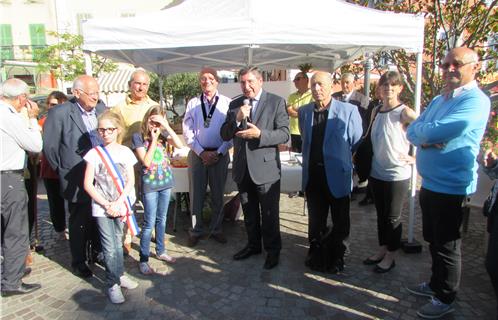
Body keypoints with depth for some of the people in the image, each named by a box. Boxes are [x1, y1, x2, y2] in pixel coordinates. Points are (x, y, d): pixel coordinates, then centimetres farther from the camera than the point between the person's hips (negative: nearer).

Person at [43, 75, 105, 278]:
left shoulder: (101, 108, 3)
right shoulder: (60, 113, -11)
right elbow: (49, 146, -5)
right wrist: (62, 170, 1)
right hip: (78, 181, -4)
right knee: (79, 223, 10)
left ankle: (98, 253, 36)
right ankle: (79, 262, 27)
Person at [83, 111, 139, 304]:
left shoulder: (125, 152, 0)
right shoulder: (94, 154, -5)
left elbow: (130, 181, -1)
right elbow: (87, 184, -5)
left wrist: (118, 203, -11)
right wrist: (106, 204, -11)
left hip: (120, 206, 2)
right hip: (101, 207, -2)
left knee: (117, 242, 15)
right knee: (109, 246, -2)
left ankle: (119, 275, 30)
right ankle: (113, 284, 10)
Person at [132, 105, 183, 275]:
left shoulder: (163, 134, 3)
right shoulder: (138, 137, -7)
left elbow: (180, 144, -14)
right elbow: (146, 161, -15)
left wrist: (167, 126, -17)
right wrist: (154, 139, -13)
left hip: (165, 182, 4)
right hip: (149, 185, -4)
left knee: (162, 219, 16)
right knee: (149, 223, -2)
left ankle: (160, 251, 31)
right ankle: (143, 260, 10)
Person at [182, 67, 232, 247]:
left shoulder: (227, 103, 0)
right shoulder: (193, 104, 4)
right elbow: (187, 132, 0)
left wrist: (219, 153, -10)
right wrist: (201, 152, -9)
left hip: (220, 154, 0)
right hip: (197, 154, 1)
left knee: (218, 195, 11)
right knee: (196, 195, 8)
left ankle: (216, 229, 27)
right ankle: (195, 231, 23)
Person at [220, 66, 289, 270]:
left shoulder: (276, 102, -6)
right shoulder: (235, 104, 7)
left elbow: (284, 134, -12)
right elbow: (224, 135, 2)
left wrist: (260, 134, -26)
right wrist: (237, 119, -15)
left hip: (266, 168, -4)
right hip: (242, 169, 5)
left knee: (269, 214, 8)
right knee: (249, 213, 20)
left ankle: (273, 251, 28)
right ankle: (253, 245, 39)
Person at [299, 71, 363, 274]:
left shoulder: (348, 111, -11)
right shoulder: (304, 111, 3)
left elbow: (357, 143, -1)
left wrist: (340, 158, 7)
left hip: (337, 175, -3)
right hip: (312, 175, 3)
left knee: (340, 222, 13)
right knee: (315, 220, 17)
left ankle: (336, 258, 33)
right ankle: (315, 255, 35)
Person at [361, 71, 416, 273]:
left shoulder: (404, 113, -14)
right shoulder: (376, 111, 6)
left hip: (397, 175, -6)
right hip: (376, 173, 6)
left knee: (392, 217, 8)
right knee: (381, 215, 18)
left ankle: (390, 256, 25)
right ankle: (382, 249, 34)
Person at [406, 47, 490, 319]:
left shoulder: (475, 101, -16)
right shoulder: (438, 100, 11)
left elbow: (435, 132, -26)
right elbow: (412, 132, 5)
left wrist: (421, 132, -5)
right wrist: (427, 139, -15)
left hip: (451, 187, -8)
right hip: (429, 183, 8)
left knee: (446, 246, 8)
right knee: (432, 240, 22)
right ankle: (436, 284, 41)